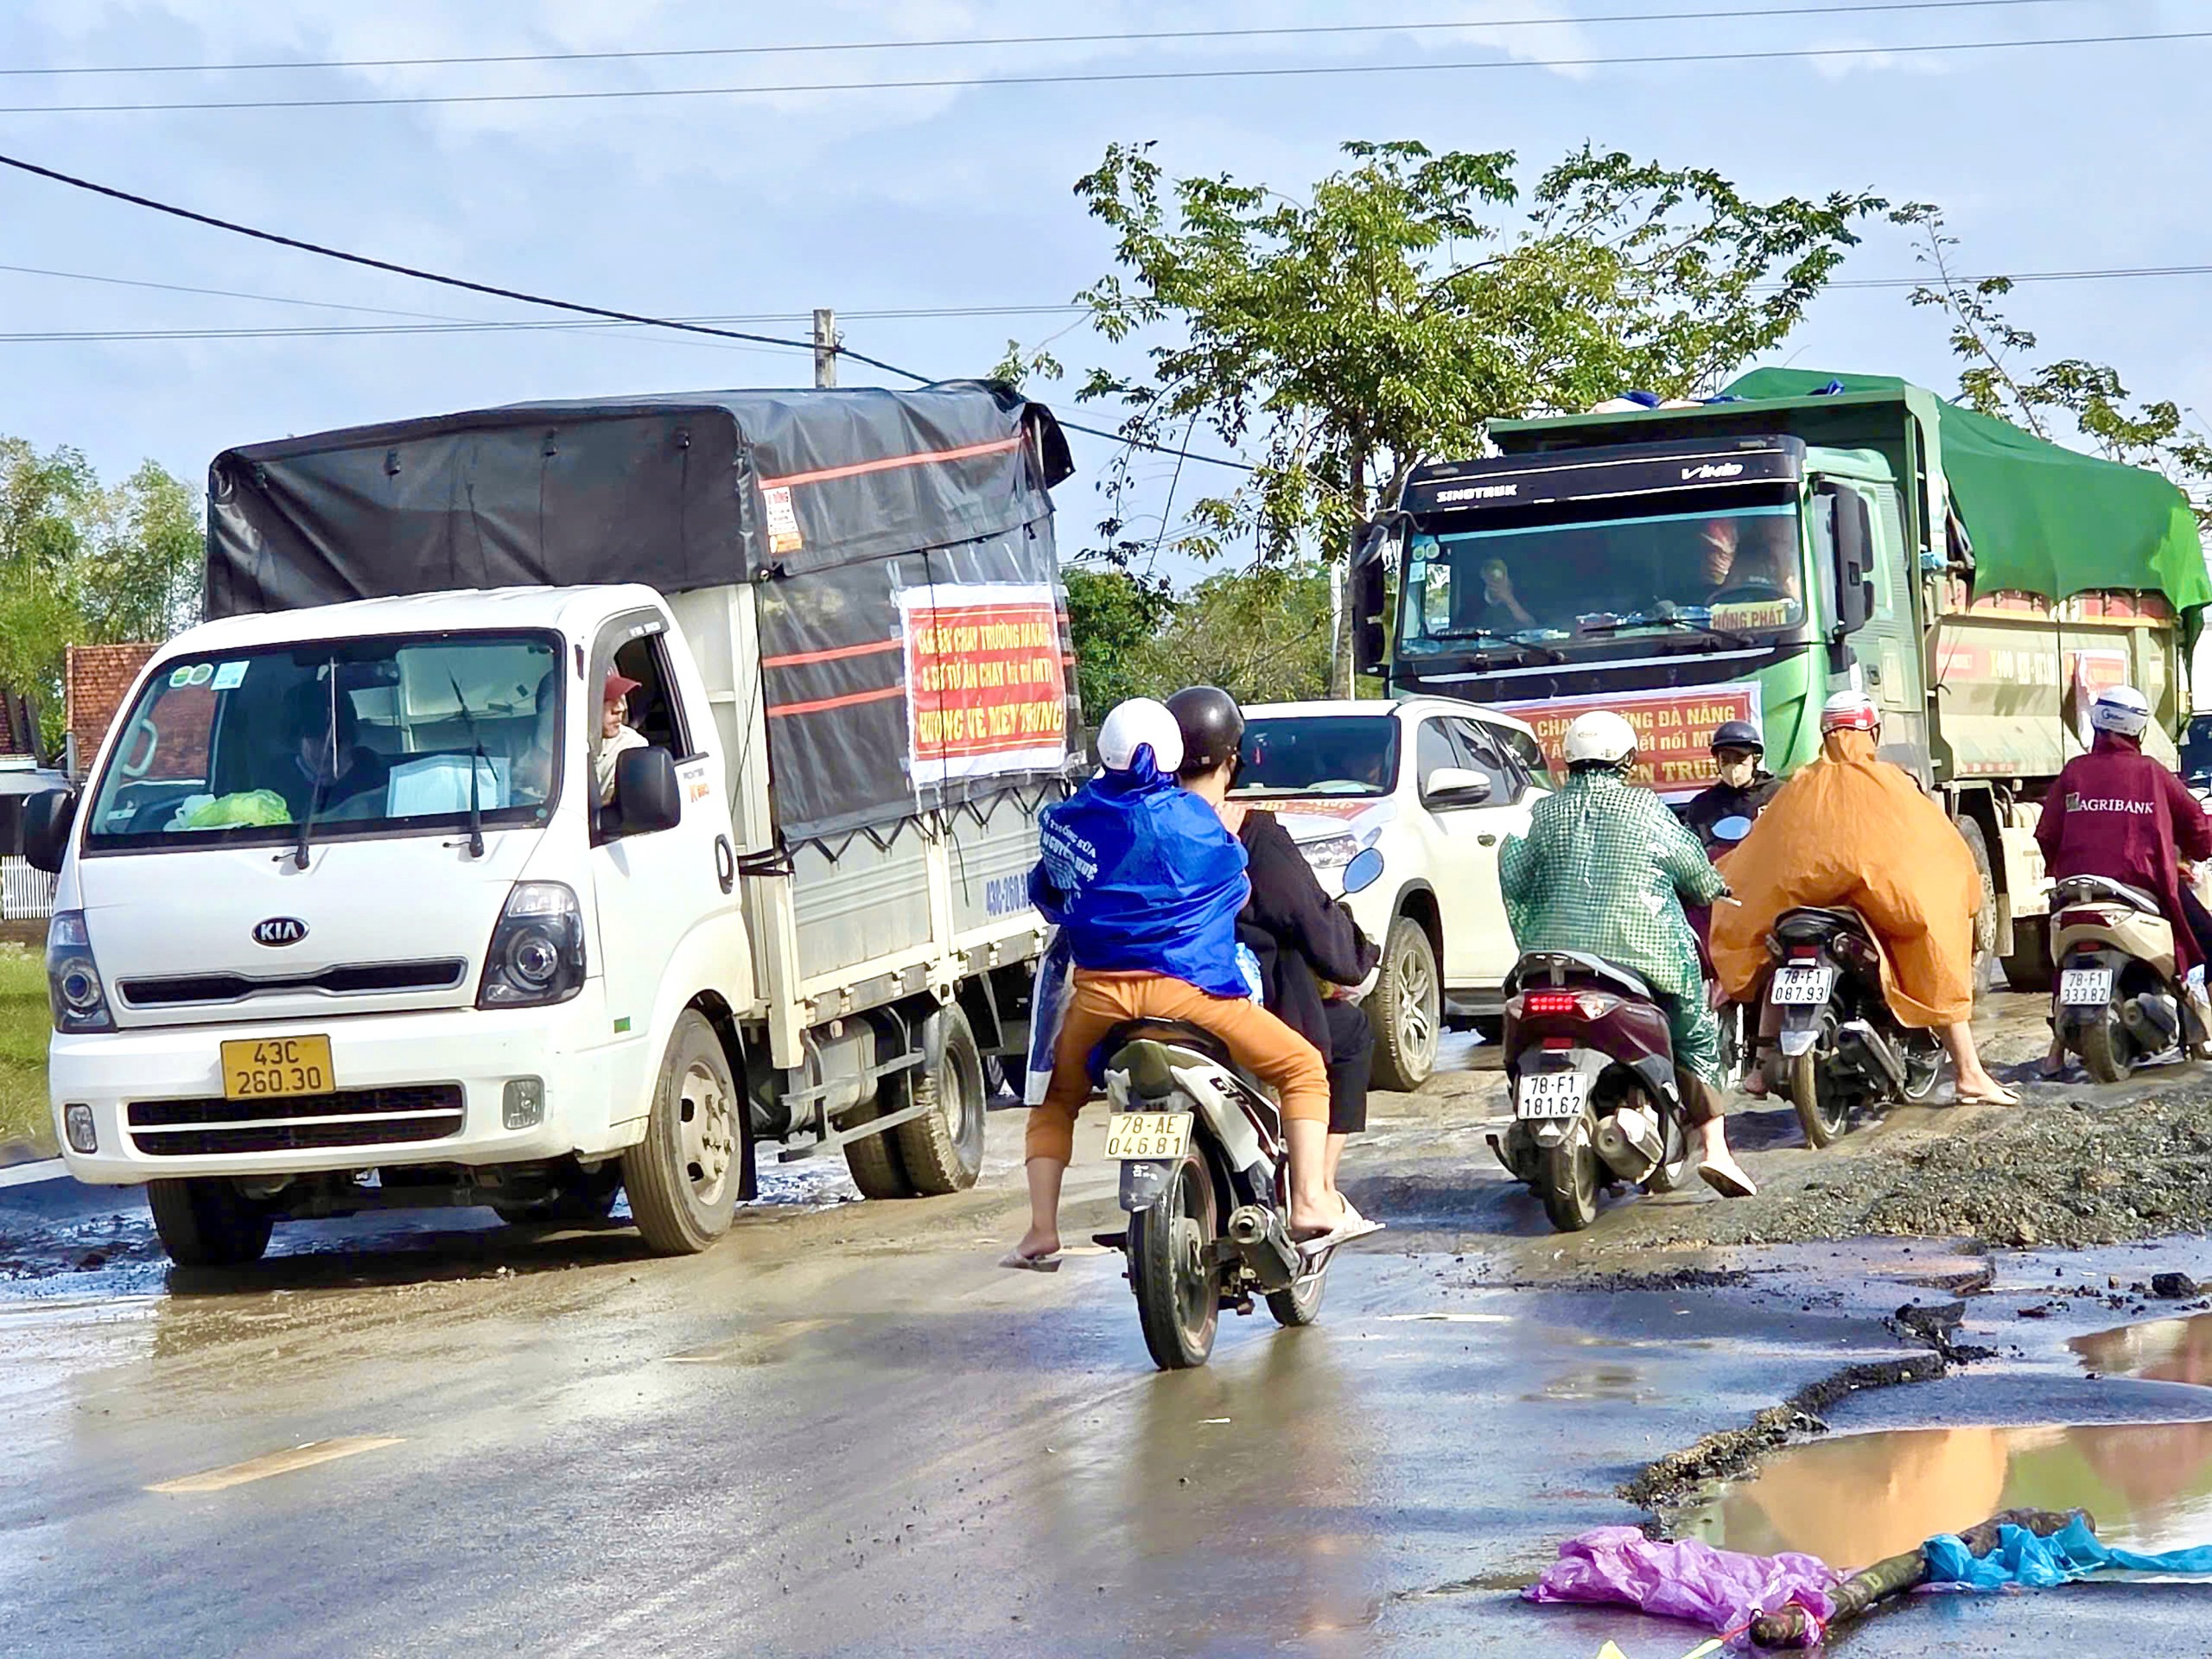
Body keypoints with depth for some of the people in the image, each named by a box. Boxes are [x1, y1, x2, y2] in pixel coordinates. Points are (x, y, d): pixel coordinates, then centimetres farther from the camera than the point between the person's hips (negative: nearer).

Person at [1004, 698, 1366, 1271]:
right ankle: (1310, 1203, -4)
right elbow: (1236, 888, 11)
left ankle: (1041, 1230, 14)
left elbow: (1046, 897, 20)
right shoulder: (1186, 817, -3)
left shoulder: (1062, 820, 6)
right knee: (1302, 1068, 7)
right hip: (1184, 987, -3)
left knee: (1055, 1096, 26)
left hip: (1099, 988, 4)